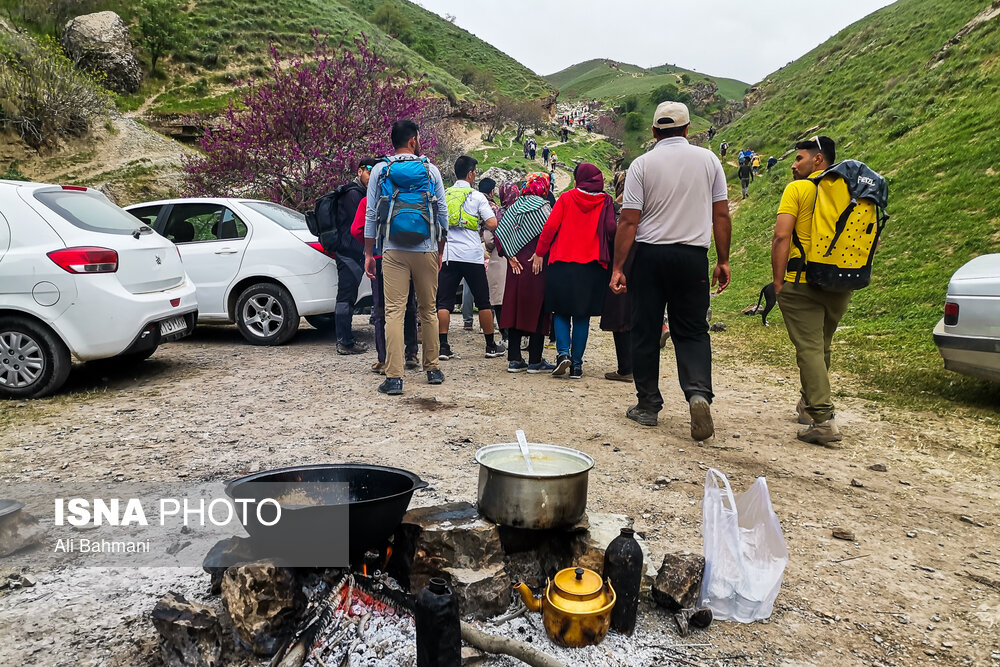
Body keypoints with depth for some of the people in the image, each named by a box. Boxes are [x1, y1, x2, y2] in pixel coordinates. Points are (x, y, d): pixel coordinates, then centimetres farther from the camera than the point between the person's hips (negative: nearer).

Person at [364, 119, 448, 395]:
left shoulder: (380, 170, 4)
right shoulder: (431, 170, 5)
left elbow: (371, 214, 3)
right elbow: (443, 213, 6)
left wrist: (369, 253, 9)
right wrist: (440, 251, 17)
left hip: (393, 251, -1)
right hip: (426, 250, 1)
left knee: (394, 311, -3)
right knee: (428, 310, 12)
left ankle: (394, 377, -7)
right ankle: (433, 369, 21)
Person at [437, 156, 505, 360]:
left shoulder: (444, 195, 9)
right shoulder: (477, 196, 0)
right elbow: (492, 224, -8)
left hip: (448, 254, 3)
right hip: (472, 255, -2)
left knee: (444, 302, 4)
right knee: (483, 302, 8)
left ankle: (443, 346, -1)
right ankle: (491, 346, 16)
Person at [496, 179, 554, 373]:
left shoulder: (512, 208, 12)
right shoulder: (541, 206, -3)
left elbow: (500, 233, 4)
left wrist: (510, 256, 1)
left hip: (517, 266, 5)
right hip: (537, 264, -5)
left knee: (515, 308, 9)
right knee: (537, 310, 1)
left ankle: (514, 359, 10)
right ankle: (535, 361, 4)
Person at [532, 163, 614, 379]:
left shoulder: (566, 197, 0)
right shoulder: (605, 201, 3)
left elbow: (551, 226, -4)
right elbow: (610, 229, -6)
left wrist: (540, 252, 3)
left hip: (563, 263, -1)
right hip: (592, 266, 1)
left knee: (561, 311, 11)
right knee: (582, 315, 7)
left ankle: (563, 352, -7)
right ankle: (576, 363, 7)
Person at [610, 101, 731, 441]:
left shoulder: (642, 164, -2)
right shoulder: (708, 160, 4)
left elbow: (628, 221, -6)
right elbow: (721, 215, 5)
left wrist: (618, 267, -3)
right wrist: (723, 260, 13)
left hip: (650, 255, -1)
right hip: (693, 257, 2)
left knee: (645, 332, 8)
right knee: (692, 331, 9)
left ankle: (648, 405, 14)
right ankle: (699, 392, -13)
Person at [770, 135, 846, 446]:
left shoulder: (797, 189, -4)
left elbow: (781, 237, -14)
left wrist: (778, 281, -9)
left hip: (803, 283, -6)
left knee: (809, 348, -5)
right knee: (821, 347, 19)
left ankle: (823, 420, -10)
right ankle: (809, 403, 35)